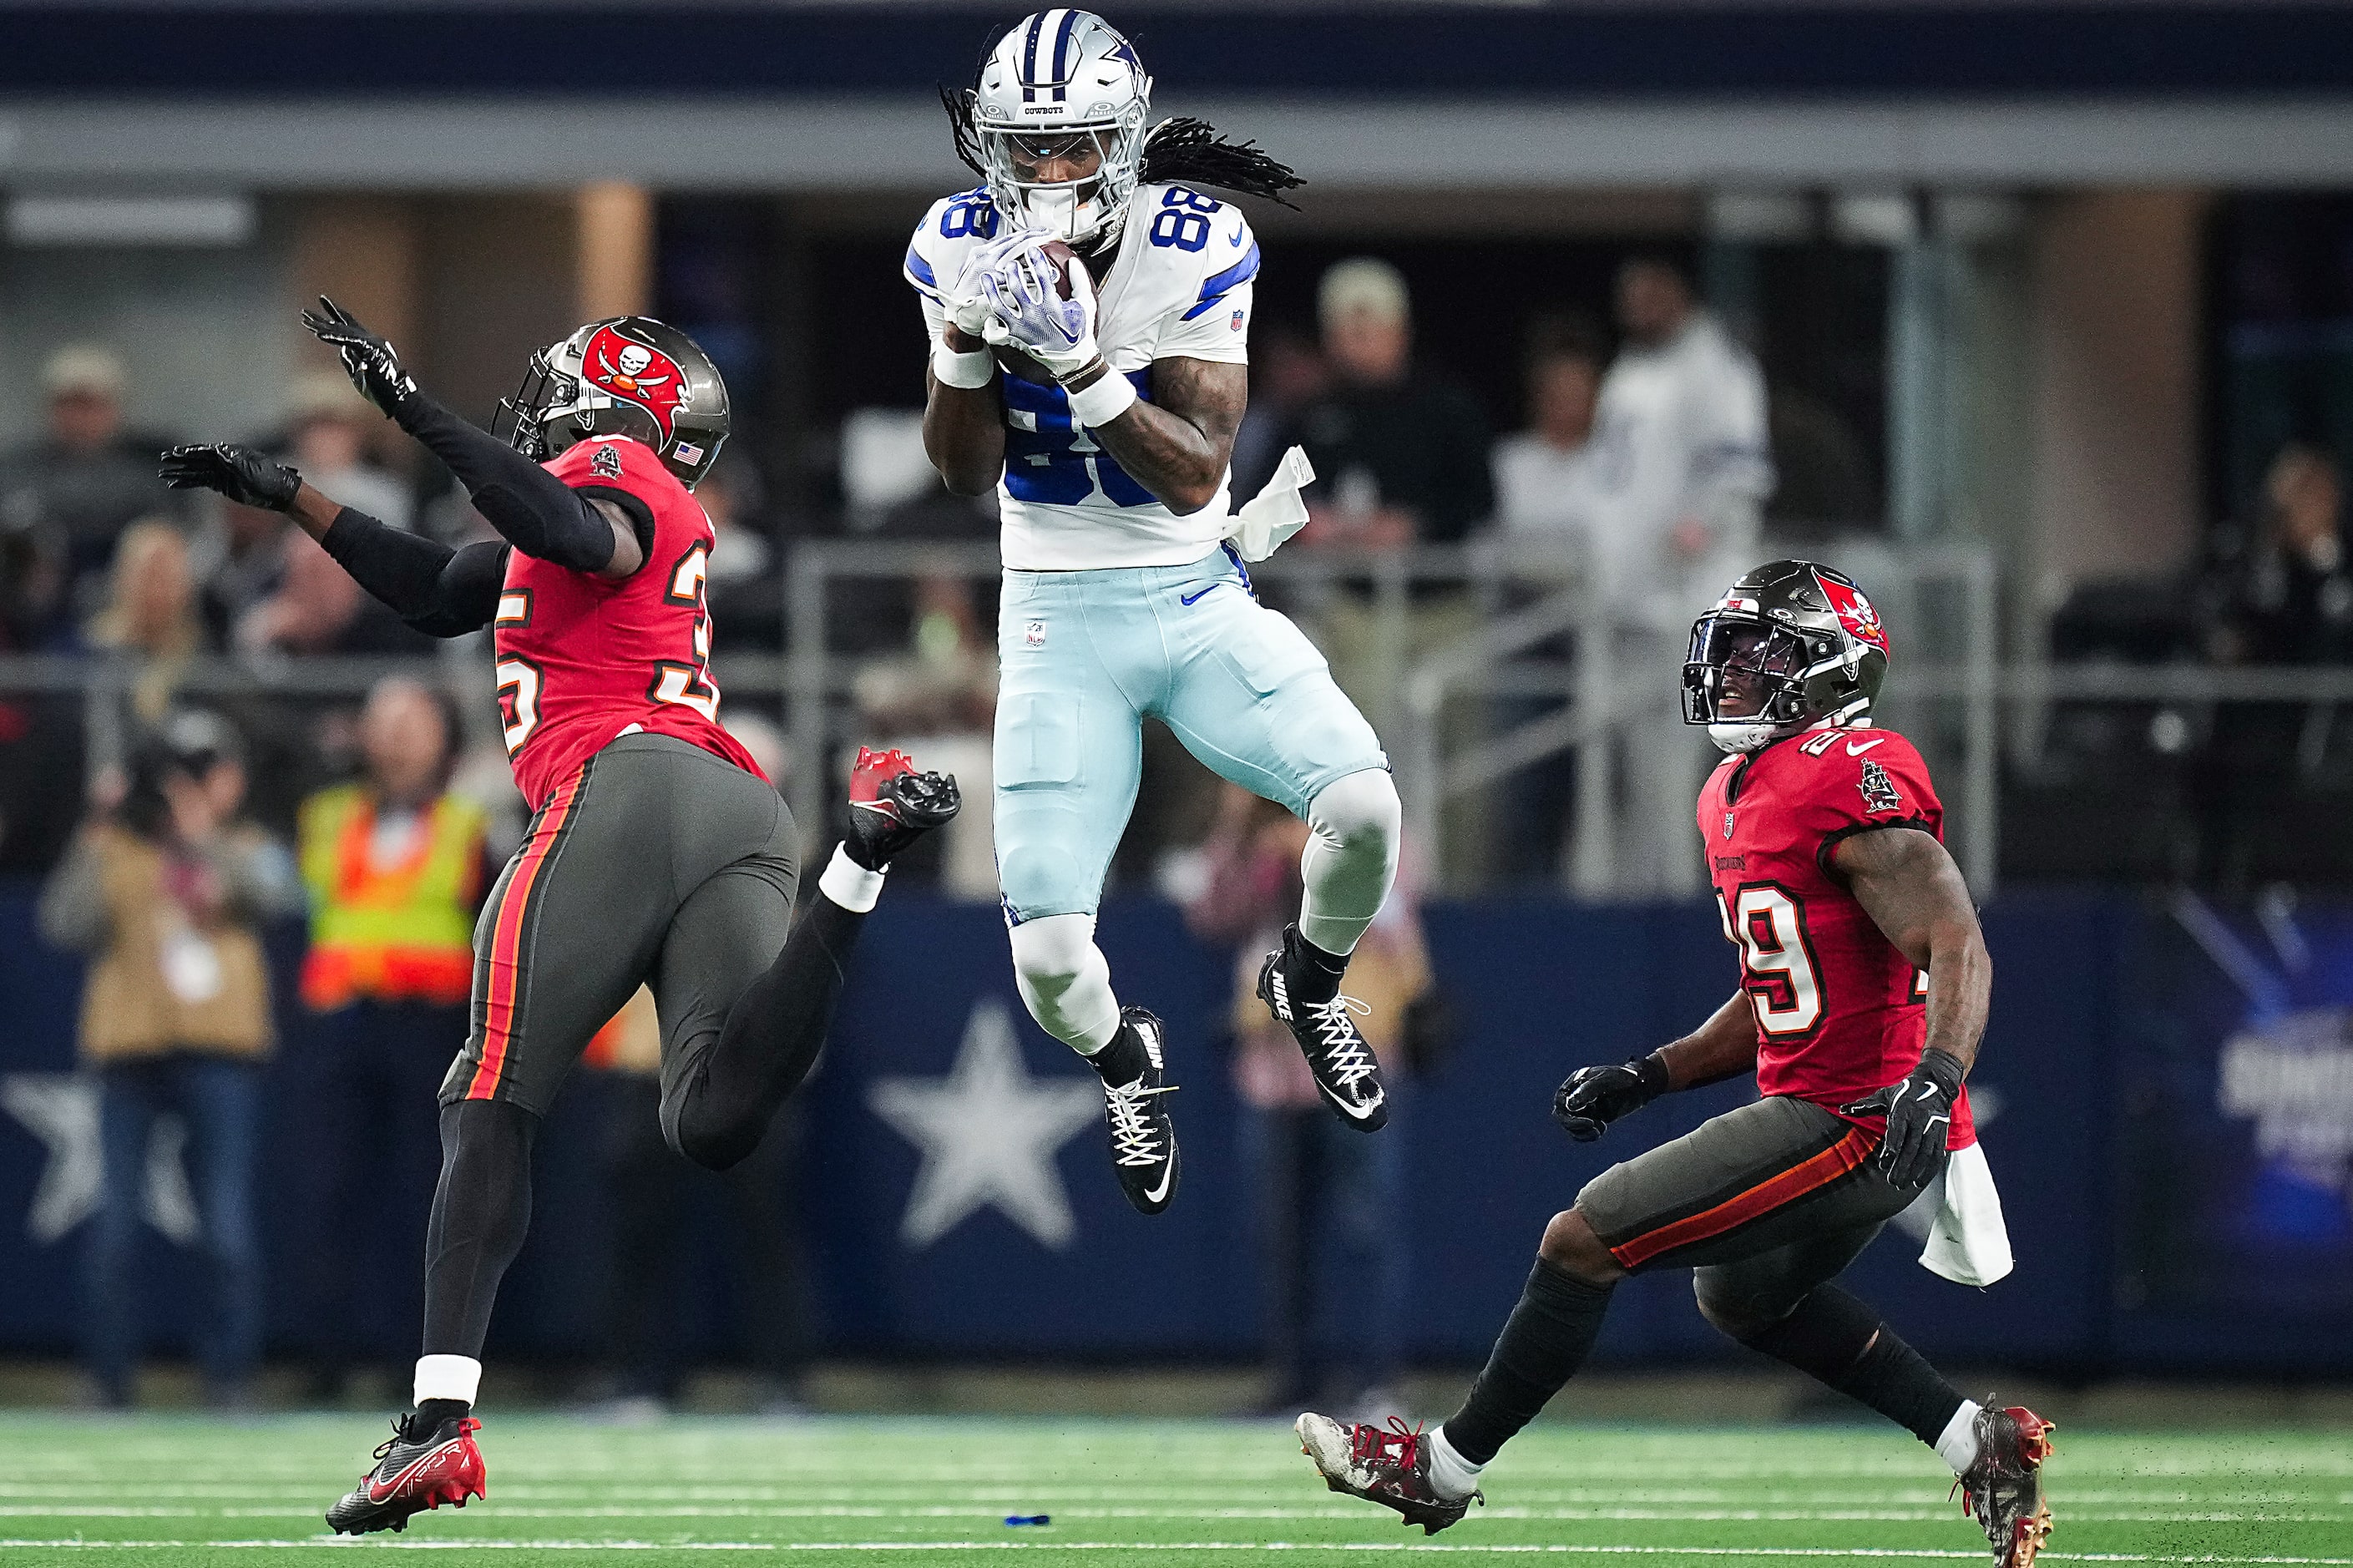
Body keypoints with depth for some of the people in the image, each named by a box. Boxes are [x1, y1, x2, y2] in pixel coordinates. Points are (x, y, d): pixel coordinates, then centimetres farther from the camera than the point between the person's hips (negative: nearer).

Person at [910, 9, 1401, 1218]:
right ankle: (1123, 1060, 28)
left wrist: (1080, 361, -31)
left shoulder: (1195, 246, -14)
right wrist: (968, 334, -23)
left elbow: (1194, 478, -18)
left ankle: (1308, 984, 11)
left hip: (1197, 603, 0)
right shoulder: (960, 248, -7)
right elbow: (964, 474, -7)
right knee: (1048, 960, -12)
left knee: (1361, 803, -25)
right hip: (1059, 620, 0)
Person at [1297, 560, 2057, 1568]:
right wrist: (1646, 1079, 17)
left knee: (1583, 1243, -6)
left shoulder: (1850, 783, -18)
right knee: (1742, 1294, 32)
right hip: (1816, 1101, 11)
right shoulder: (1739, 798, 14)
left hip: (1849, 1123, -11)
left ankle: (1444, 1469, 8)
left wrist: (1935, 1080, -41)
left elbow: (1956, 947, -26)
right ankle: (1982, 1446, 27)